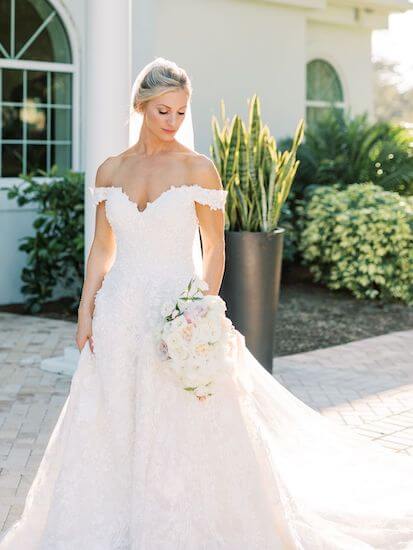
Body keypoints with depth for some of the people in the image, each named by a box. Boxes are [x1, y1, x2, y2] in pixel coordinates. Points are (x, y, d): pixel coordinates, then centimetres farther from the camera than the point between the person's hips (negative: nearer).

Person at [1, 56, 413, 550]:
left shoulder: (198, 169, -5)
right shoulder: (111, 171, 6)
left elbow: (214, 250, -4)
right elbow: (101, 249, 10)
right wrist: (85, 314, 4)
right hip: (119, 314, 4)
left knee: (179, 431, 1)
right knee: (107, 429, 10)